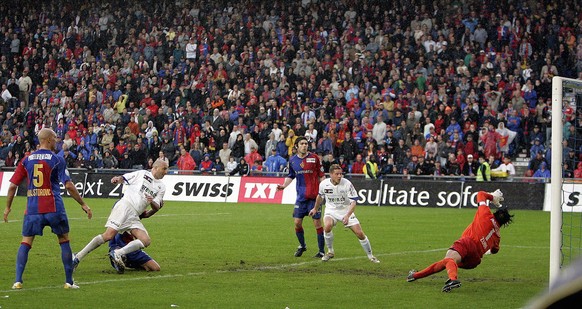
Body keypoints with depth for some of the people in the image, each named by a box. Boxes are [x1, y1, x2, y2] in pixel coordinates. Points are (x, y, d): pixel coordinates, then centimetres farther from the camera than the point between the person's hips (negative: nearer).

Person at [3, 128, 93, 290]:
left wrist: (8, 207, 17)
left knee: (25, 243, 8)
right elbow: (69, 186, -8)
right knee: (64, 242, 11)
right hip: (54, 208, -2)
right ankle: (69, 281, 10)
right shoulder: (57, 160, -2)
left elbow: (12, 185, 6)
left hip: (32, 208, 2)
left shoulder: (26, 160, 7)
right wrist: (83, 205, 0)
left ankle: (18, 280, -4)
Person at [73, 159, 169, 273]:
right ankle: (78, 257, -18)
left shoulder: (161, 187, 21)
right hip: (125, 206, -6)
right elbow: (123, 178, 11)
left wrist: (152, 203, -7)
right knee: (109, 235, -22)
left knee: (146, 241, -16)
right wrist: (117, 179, -13)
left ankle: (118, 253, -22)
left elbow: (156, 208, 16)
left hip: (134, 217, 6)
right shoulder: (142, 174, 11)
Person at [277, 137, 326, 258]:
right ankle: (302, 246, 27)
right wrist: (284, 185, 4)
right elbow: (291, 176, 20)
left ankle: (321, 251, 4)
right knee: (297, 223, 2)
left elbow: (321, 175, 2)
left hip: (314, 196, -3)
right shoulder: (292, 160, 6)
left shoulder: (314, 158, -3)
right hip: (301, 197, 3)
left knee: (317, 223, -3)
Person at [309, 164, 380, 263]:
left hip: (346, 211, -1)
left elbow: (353, 202, -22)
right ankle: (330, 251, -7)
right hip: (331, 210, 1)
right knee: (327, 226, -30)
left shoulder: (347, 184, -22)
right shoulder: (324, 184, -13)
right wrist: (315, 209, 25)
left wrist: (347, 216, -36)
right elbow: (320, 196, 11)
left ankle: (370, 256, 13)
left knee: (360, 233, -8)